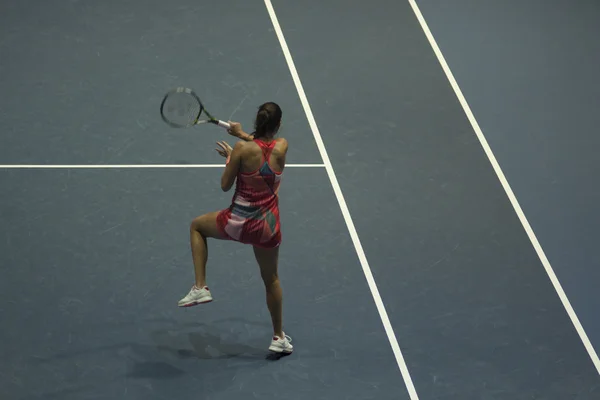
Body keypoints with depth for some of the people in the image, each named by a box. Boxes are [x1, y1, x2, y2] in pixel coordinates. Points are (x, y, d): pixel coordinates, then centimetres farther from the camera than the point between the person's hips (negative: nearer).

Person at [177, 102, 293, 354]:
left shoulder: (242, 149, -18)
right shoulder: (282, 147, -10)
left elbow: (225, 186, -7)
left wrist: (229, 157, 7)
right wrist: (243, 135, 23)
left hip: (238, 223, -3)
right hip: (268, 226, 3)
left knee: (197, 226, 28)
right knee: (271, 279, 24)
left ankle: (200, 288, 18)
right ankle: (279, 337, 34)